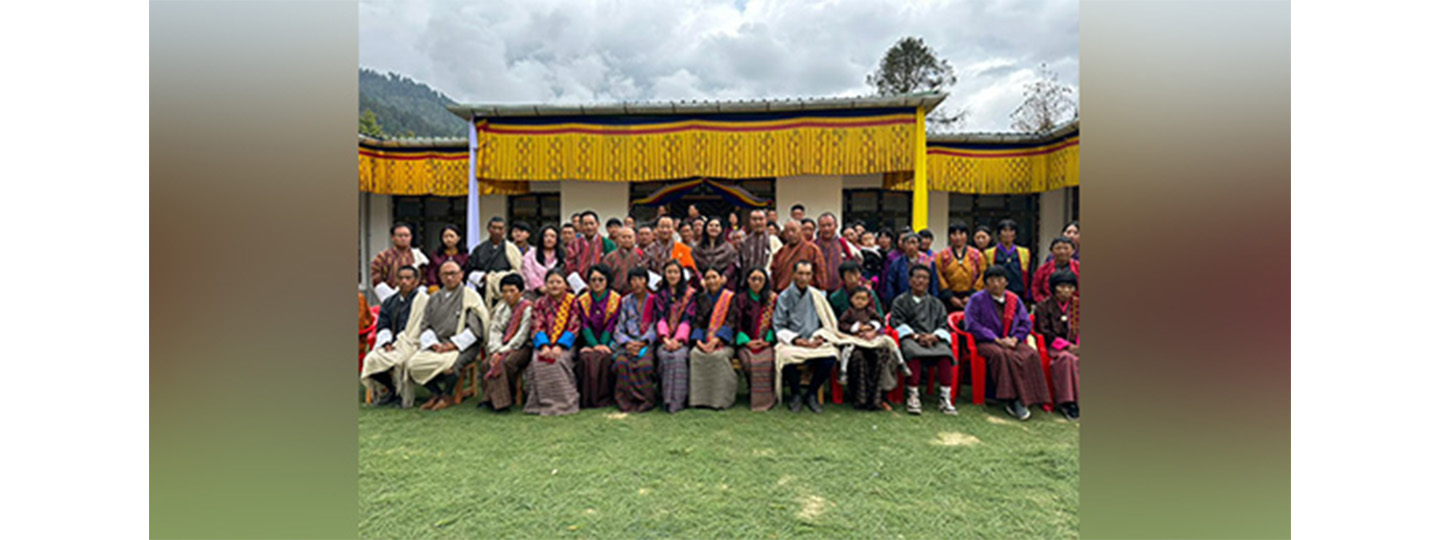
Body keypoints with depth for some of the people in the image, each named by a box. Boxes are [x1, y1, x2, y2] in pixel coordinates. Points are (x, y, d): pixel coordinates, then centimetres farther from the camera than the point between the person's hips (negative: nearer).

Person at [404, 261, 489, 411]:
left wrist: (453, 344, -15)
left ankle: (448, 397, -6)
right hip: (437, 345, 5)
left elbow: (476, 326, -8)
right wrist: (432, 342, -6)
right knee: (413, 364, -18)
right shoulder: (434, 298, 18)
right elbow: (425, 324, 14)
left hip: (463, 346, -5)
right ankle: (437, 394, 3)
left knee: (449, 363, -34)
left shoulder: (470, 296, 0)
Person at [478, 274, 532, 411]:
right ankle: (499, 400, -14)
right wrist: (496, 350, -12)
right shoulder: (501, 308, 12)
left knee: (505, 362, -31)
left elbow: (521, 336, -13)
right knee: (487, 362, -20)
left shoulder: (527, 309, -8)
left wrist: (503, 351, -18)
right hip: (503, 346, 6)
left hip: (522, 347, -6)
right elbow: (494, 330, 4)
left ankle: (492, 397, -14)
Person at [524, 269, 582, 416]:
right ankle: (543, 402, -17)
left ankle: (563, 402, -19)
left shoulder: (572, 302, 5)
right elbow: (537, 328, 2)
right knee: (538, 361, -27)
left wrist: (559, 346, -17)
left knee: (559, 360, -31)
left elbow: (573, 328, -3)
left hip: (565, 345, -2)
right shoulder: (540, 303, 12)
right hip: (544, 345, 2)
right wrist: (544, 346, -17)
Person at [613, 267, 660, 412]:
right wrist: (627, 343, -11)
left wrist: (642, 343, -16)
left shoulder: (654, 300, 9)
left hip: (648, 342, -2)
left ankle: (645, 400, -15)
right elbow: (619, 329, 9)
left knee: (645, 363, -33)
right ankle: (626, 400, -16)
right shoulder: (625, 302, 15)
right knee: (622, 362, -30)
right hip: (628, 342, 2)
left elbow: (656, 327, 0)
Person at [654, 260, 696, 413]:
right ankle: (667, 399, -21)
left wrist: (678, 339, -14)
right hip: (666, 339, 1)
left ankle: (677, 401, -25)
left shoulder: (689, 293, 10)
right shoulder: (661, 294, 15)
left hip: (682, 339, -1)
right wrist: (665, 338, -12)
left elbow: (687, 319, 0)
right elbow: (660, 318, 4)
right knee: (665, 355, -29)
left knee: (679, 355, -31)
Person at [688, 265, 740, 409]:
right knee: (695, 353, -27)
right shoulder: (701, 299, 14)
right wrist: (698, 341, -13)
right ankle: (700, 398, -19)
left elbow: (730, 323, -7)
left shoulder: (731, 298, 4)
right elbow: (698, 323, 7)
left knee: (719, 355, -33)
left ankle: (721, 399, -21)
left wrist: (716, 340, -21)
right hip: (704, 341, 3)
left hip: (724, 342, -3)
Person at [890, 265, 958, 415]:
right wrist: (915, 336, -10)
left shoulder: (936, 303, 27)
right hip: (910, 338, -2)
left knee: (945, 354, -32)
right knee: (913, 352, -38)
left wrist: (934, 336, -8)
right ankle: (912, 395, -34)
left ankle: (945, 397, -29)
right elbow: (898, 324, 6)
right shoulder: (900, 301, 19)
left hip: (934, 339, 2)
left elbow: (943, 326, 15)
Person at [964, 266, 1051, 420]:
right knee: (1003, 355, -36)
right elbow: (973, 325, -8)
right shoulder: (977, 299, 1)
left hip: (1012, 342, 4)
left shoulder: (1014, 299, 14)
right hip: (987, 342, -4)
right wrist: (997, 339, -15)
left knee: (1031, 355, -27)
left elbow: (1026, 323, 11)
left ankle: (1024, 397, -24)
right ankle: (1012, 399, -29)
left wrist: (1015, 339, -8)